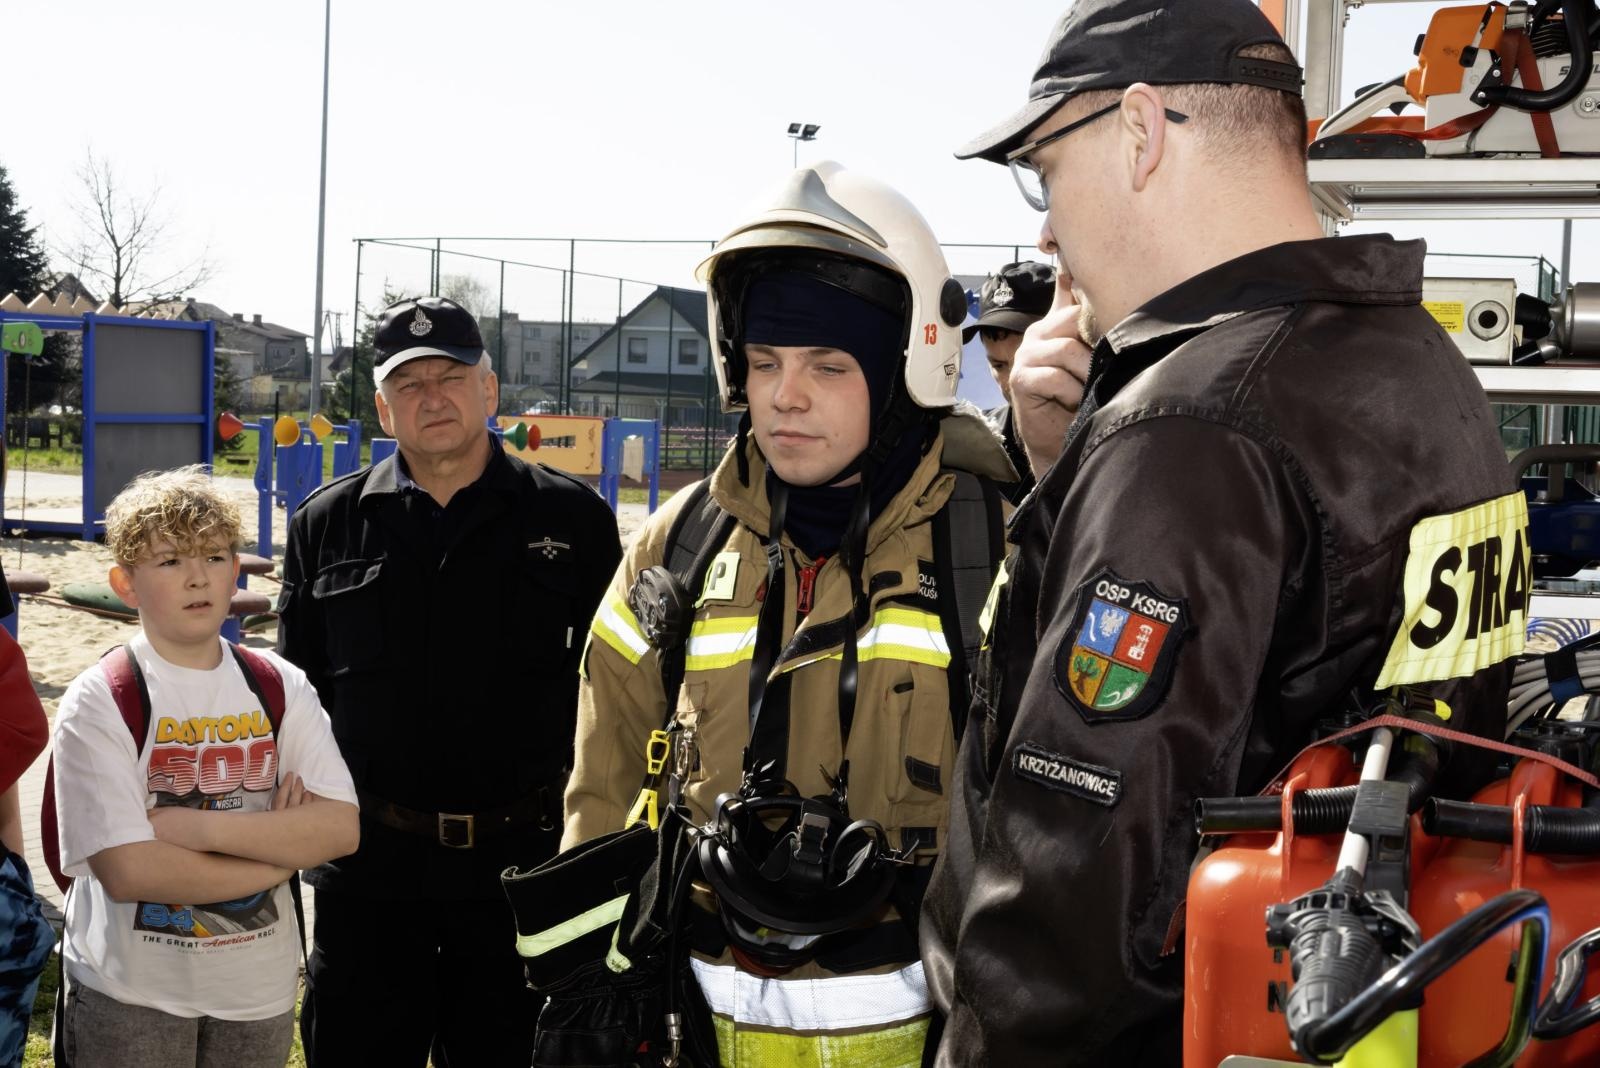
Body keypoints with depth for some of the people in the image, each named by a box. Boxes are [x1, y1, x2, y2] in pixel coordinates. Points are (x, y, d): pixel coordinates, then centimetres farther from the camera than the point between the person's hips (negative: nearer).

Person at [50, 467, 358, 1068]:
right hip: (129, 995, -3)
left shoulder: (281, 690, 1)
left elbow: (341, 828, -9)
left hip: (260, 989, 3)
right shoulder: (98, 703, -11)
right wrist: (280, 853, -13)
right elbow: (128, 870, -19)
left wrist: (203, 826, -19)